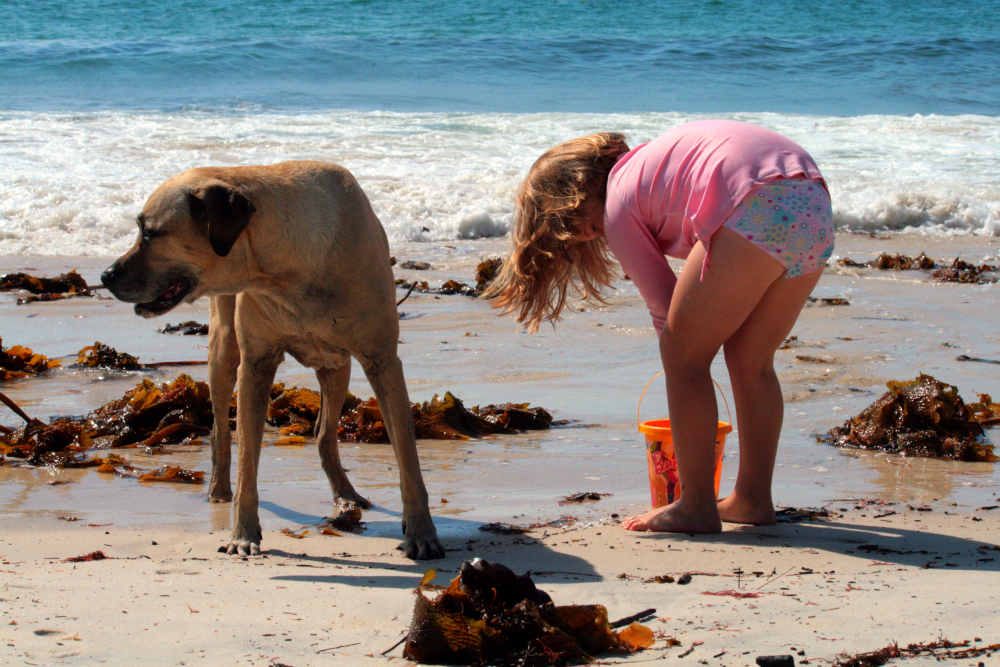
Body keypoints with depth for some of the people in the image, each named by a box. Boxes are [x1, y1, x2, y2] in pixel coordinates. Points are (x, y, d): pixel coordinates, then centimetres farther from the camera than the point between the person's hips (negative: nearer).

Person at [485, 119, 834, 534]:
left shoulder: (619, 206, 9)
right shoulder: (648, 162, 33)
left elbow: (664, 308, 14)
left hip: (759, 211, -9)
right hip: (816, 208, 9)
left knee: (684, 357, 4)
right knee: (749, 362, 20)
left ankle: (697, 507, 5)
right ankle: (752, 499, 25)